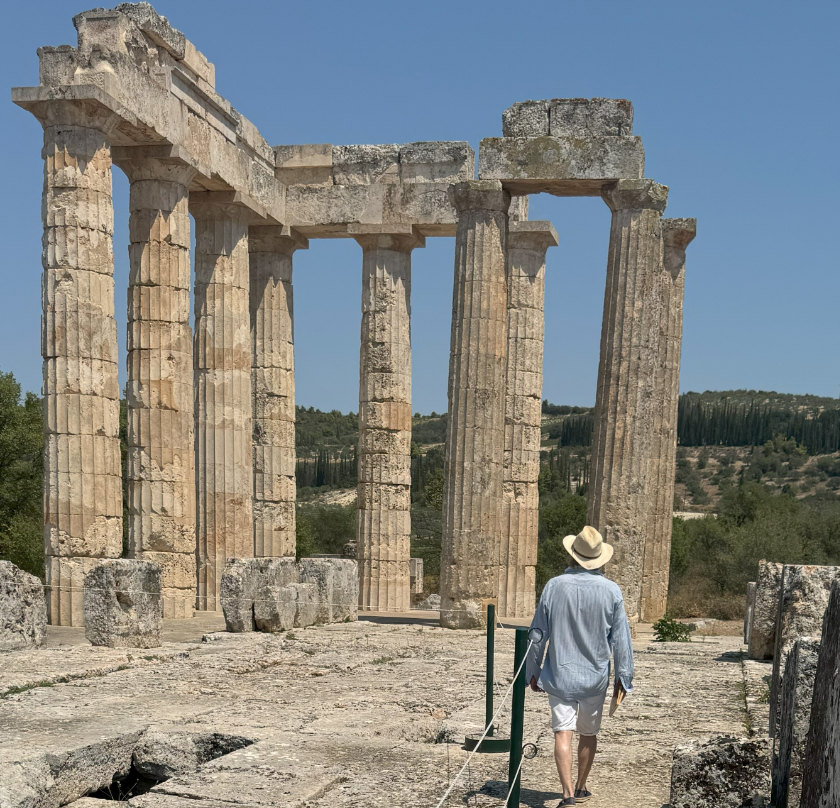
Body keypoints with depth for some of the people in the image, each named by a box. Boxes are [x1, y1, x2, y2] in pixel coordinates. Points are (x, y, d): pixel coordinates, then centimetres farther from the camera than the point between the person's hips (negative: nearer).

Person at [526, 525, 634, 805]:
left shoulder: (555, 586, -7)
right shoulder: (611, 590, -7)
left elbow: (538, 633, -1)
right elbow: (620, 637, -6)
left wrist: (533, 671, 9)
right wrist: (623, 676, 2)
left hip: (560, 674, -1)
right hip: (595, 676, 1)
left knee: (563, 732, -3)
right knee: (589, 733, 17)